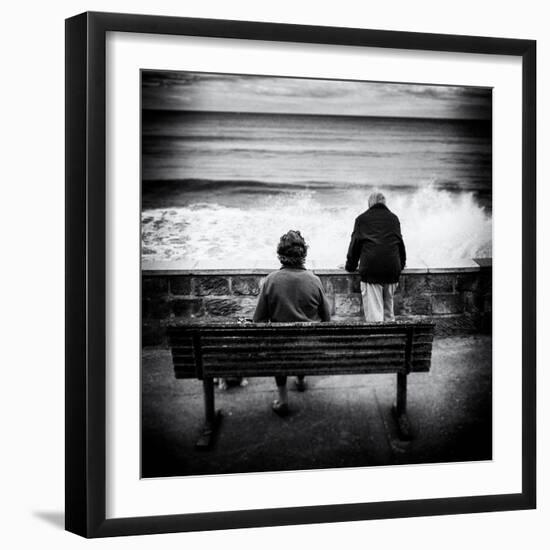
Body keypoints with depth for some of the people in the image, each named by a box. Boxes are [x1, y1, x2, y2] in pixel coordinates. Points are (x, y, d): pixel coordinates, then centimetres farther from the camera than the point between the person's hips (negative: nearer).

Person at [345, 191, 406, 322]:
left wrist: (350, 266, 21)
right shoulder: (393, 218, 18)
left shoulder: (362, 219, 10)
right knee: (388, 305, 13)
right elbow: (400, 243, 23)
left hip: (370, 268, -3)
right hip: (392, 268, 3)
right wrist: (401, 264, 34)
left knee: (373, 308, -6)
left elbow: (355, 243, 12)